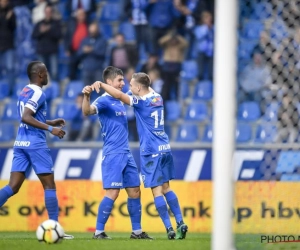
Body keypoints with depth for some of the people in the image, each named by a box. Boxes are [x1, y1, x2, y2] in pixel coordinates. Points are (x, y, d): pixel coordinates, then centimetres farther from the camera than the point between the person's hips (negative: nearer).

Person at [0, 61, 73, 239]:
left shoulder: (25, 92, 17)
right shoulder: (38, 93, -11)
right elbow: (26, 118, -23)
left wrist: (51, 122, 28)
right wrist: (50, 129, -25)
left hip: (20, 143, 8)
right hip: (35, 144, -8)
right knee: (49, 185, 0)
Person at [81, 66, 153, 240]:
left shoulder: (120, 101, 14)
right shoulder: (104, 101, -11)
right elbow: (88, 111, -32)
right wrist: (86, 96, -49)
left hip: (126, 154, 8)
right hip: (113, 154, -8)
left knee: (135, 191, 10)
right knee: (113, 192, -13)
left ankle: (137, 231, 18)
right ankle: (99, 231, -6)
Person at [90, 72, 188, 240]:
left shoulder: (141, 101, -12)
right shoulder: (157, 97, 10)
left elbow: (119, 95, -23)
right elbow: (149, 90, 33)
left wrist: (101, 84, -20)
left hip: (151, 151, -7)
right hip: (165, 149, 7)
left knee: (157, 190, -4)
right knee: (166, 188, 14)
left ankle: (169, 229, -8)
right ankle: (180, 223, 7)